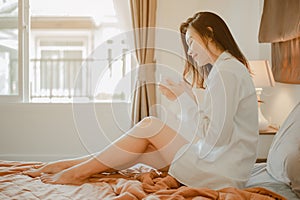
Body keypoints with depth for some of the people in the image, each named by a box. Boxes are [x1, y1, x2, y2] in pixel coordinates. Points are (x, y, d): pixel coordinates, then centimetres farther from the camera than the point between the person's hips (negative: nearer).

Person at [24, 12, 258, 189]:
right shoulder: (231, 67, 16)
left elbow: (214, 137, -21)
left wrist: (186, 99, -13)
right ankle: (70, 164, 7)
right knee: (143, 146, 0)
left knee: (150, 125, -10)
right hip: (223, 167, 9)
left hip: (221, 173, -9)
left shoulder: (226, 71, -16)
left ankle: (79, 171, 0)